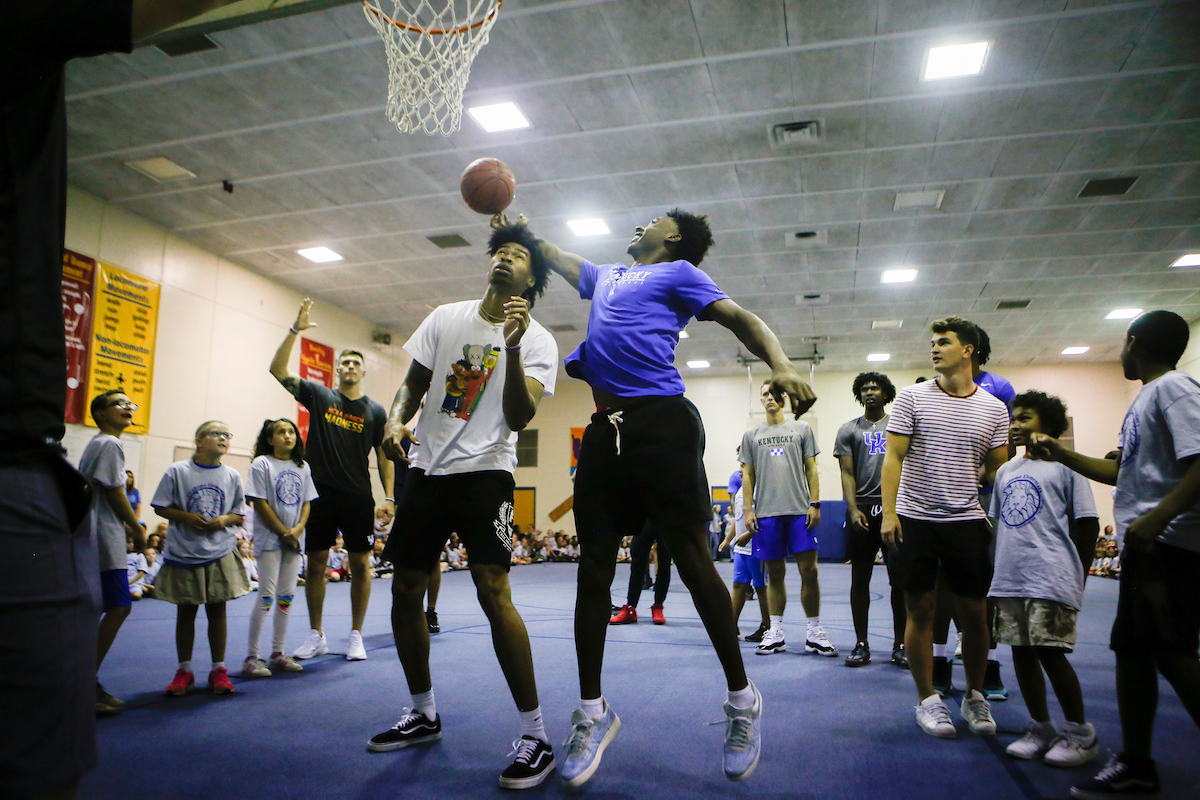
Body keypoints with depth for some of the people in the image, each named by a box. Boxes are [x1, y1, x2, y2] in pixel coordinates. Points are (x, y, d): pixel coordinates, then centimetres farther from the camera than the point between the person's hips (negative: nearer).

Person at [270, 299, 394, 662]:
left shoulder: (375, 411, 6)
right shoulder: (318, 395, 6)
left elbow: (384, 457, 5)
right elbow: (278, 369, -3)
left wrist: (389, 498, -3)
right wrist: (295, 330, -12)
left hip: (358, 498, 0)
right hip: (320, 495, 0)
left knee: (360, 564, 3)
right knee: (316, 564, 7)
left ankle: (355, 636, 15)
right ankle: (316, 635, 20)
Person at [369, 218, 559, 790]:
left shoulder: (538, 340, -4)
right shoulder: (446, 317, 8)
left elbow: (519, 418, -15)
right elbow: (413, 384, 15)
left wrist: (512, 348, -29)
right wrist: (395, 421, -6)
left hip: (484, 469, -5)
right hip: (426, 466, 5)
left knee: (493, 591, -20)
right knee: (405, 589, 8)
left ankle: (535, 735, -7)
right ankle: (423, 714, 28)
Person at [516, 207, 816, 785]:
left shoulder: (678, 272, 10)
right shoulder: (606, 278, 28)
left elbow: (737, 318, -3)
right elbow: (554, 256, 44)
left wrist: (781, 364, -20)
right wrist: (513, 226, 48)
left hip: (661, 422, -6)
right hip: (605, 429, 6)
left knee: (692, 559, -5)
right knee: (594, 566, 4)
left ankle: (743, 700, 12)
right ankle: (592, 711, 16)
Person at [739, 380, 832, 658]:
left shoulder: (802, 428, 10)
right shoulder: (751, 435, 12)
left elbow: (811, 469, 7)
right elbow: (747, 475, 10)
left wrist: (815, 504, -2)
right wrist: (747, 510, 2)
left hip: (800, 511, -1)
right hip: (766, 514, 1)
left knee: (809, 570, -3)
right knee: (774, 573, 6)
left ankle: (815, 634, 9)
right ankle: (775, 633, 15)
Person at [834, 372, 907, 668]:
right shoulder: (849, 430, 11)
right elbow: (847, 474, 5)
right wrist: (853, 509, -9)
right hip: (862, 509, 0)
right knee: (860, 577, 2)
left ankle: (900, 645, 12)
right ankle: (861, 644, 11)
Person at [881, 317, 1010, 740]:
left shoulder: (994, 409, 7)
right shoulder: (911, 397, 2)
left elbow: (998, 470, 10)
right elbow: (894, 457, -2)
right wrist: (889, 512, -10)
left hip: (967, 521, 2)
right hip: (915, 519, -1)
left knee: (974, 613, 7)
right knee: (920, 611, 3)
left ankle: (975, 697, 27)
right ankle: (927, 700, 17)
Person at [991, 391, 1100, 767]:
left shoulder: (1064, 464, -1)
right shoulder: (1006, 471, 17)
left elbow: (1087, 523, -3)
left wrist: (1076, 575, -4)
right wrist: (997, 572, 16)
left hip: (1051, 579, -6)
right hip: (1009, 579, 6)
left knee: (1050, 652, -5)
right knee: (1021, 652, 9)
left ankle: (1080, 733, 13)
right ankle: (1041, 729, 23)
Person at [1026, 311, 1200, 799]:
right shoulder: (1145, 399, 20)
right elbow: (1122, 472, 26)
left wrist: (1159, 516, -31)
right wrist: (1062, 455, 22)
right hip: (1143, 545, 10)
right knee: (1131, 647, 11)